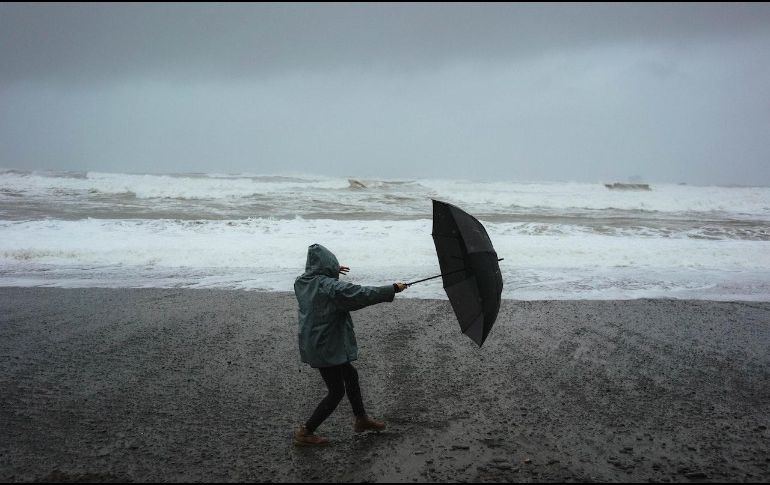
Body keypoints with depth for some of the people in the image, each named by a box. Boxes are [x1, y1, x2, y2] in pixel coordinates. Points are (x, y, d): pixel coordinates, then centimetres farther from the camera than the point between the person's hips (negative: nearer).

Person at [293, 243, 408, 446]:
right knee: (336, 392, 6)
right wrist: (393, 289, -13)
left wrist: (333, 272, 32)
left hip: (311, 344, 9)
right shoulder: (332, 288, -24)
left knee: (350, 375, 24)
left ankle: (361, 419, 38)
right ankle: (305, 432, 12)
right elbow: (364, 294, -22)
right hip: (326, 348, -9)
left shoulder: (302, 282, 1)